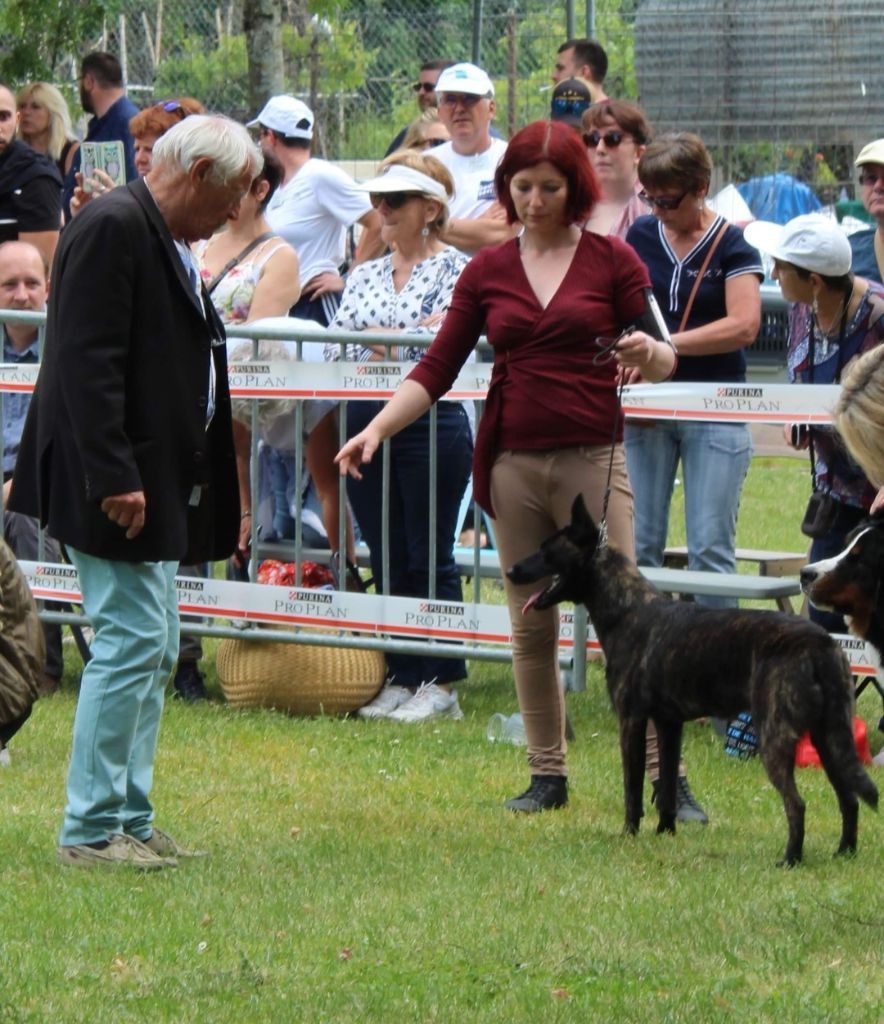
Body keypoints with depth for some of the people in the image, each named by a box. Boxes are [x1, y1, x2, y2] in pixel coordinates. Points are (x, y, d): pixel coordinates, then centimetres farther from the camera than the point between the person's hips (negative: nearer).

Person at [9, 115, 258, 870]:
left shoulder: (170, 242, 16)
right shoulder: (114, 229, -15)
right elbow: (88, 362, -21)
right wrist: (115, 479, -25)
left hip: (161, 485, 10)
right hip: (120, 486, -10)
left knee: (155, 650, 12)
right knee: (131, 643, -10)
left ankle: (129, 820, 17)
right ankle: (91, 830, -6)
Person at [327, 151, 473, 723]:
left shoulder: (456, 269, -2)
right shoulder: (364, 277, 15)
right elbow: (337, 344, 8)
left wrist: (380, 339, -14)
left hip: (433, 422, -6)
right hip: (366, 421, 6)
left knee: (431, 559, -3)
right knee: (387, 561, 8)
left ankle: (442, 685, 1)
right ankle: (401, 677, 13)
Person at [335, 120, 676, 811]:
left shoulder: (612, 261, 2)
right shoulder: (487, 271, 9)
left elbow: (663, 363, 3)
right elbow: (438, 369, 8)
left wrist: (647, 353, -21)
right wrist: (378, 428, -4)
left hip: (592, 459, -3)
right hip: (513, 463, 3)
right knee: (531, 626, 6)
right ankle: (547, 774, 15)